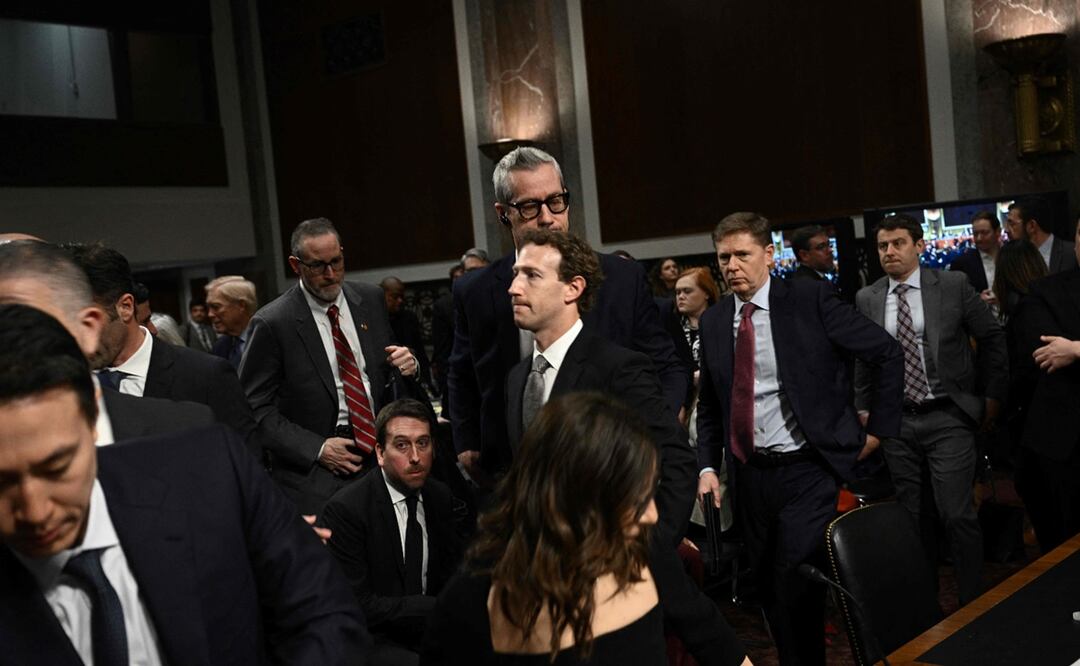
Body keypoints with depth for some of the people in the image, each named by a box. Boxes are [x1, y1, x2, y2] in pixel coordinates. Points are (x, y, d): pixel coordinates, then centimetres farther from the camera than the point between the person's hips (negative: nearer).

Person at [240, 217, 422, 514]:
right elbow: (255, 409, -8)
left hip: (381, 457, 4)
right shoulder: (272, 323, -8)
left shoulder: (371, 299, 6)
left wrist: (406, 366, -7)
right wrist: (317, 449, -15)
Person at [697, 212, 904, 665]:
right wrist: (708, 466, 1)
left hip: (807, 471, -4)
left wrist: (879, 429, -1)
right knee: (770, 593, 13)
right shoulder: (712, 322, 5)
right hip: (749, 475, 5)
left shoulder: (810, 299, -8)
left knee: (795, 590, -9)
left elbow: (888, 354, -2)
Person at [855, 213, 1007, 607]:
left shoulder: (953, 285, -2)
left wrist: (993, 396, 6)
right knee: (912, 516, 9)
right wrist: (864, 410, 10)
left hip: (948, 417, -2)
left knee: (957, 514, -7)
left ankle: (973, 601, 10)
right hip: (896, 422, 3)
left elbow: (992, 338, 6)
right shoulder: (867, 298, 5)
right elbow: (863, 359, 13)